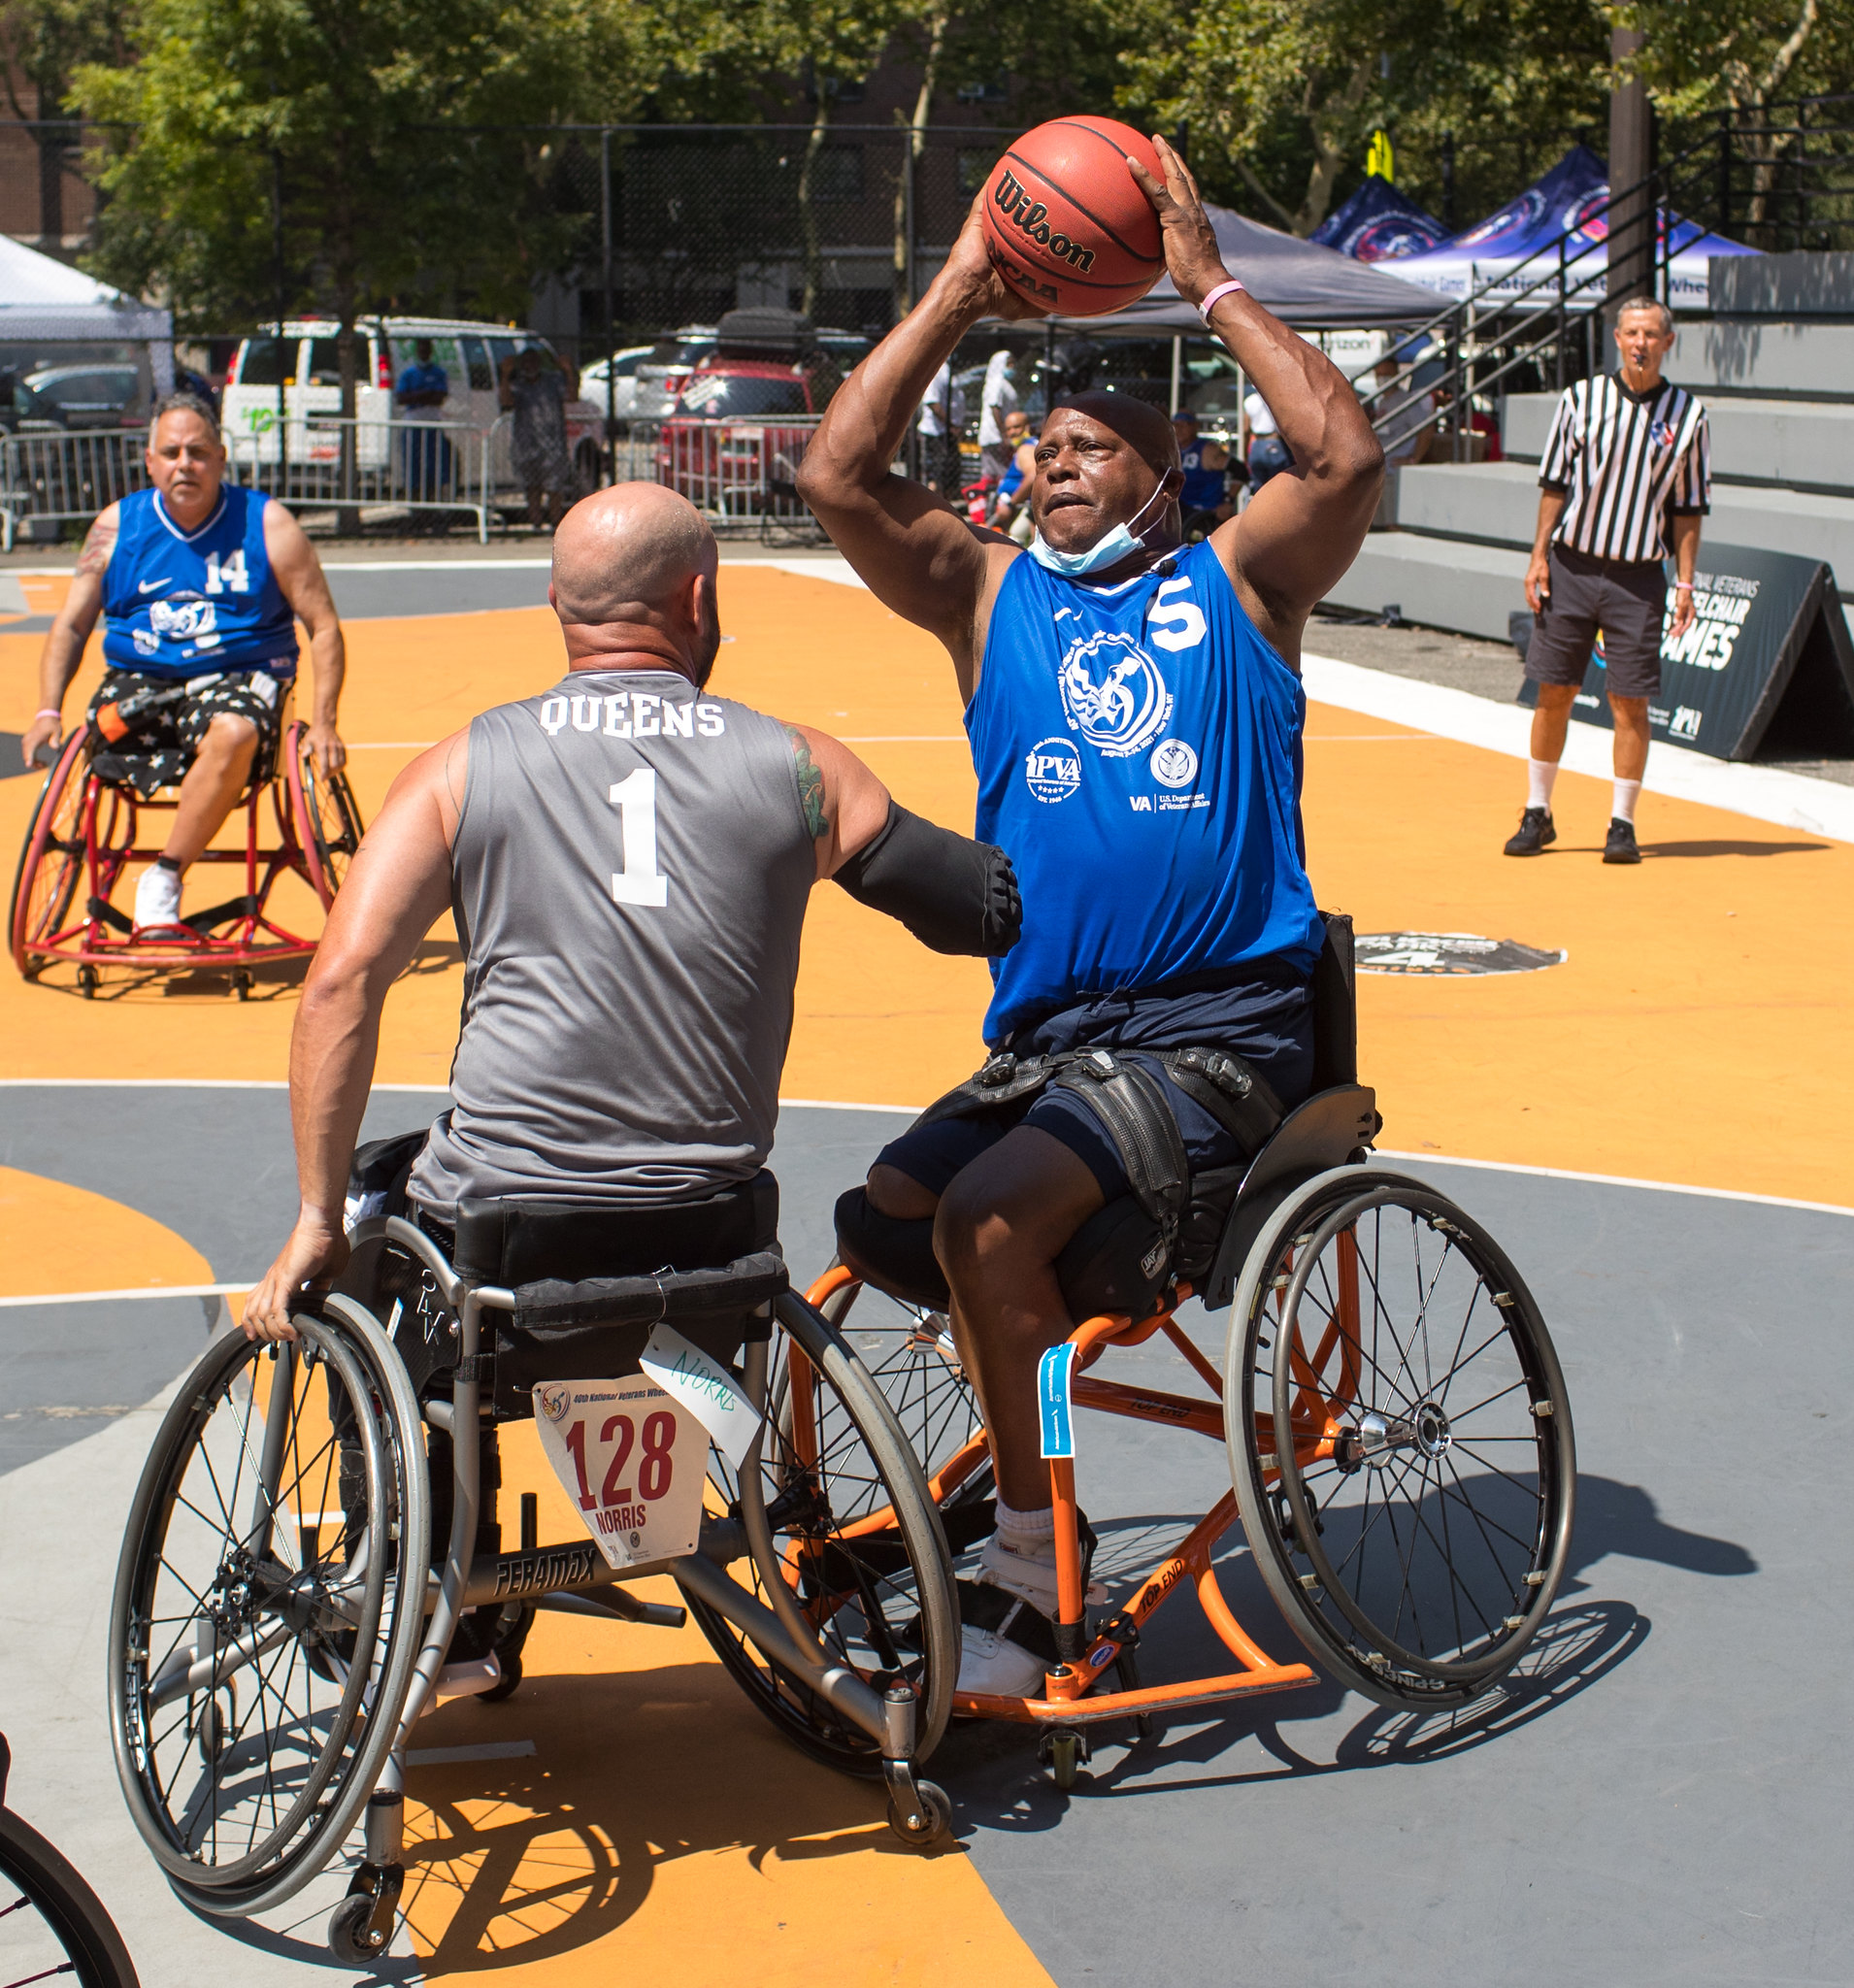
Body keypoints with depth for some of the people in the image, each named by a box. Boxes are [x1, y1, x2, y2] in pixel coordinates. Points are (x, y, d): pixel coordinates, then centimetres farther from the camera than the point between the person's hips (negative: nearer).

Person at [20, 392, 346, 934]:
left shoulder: (266, 524, 0)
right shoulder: (117, 527, 7)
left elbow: (324, 628, 2)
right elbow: (70, 625, 11)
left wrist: (323, 723, -9)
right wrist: (49, 711, -3)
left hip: (238, 676, -3)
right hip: (140, 679, 3)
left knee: (234, 734, -36)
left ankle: (164, 877, -25)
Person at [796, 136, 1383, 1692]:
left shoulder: (1238, 580, 8)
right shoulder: (991, 595, 15)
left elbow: (1348, 456, -10)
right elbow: (837, 476, 2)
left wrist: (1208, 281, -4)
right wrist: (959, 295, 4)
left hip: (1225, 1026, -5)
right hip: (1049, 1031, 5)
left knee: (990, 1215, -25)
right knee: (878, 1225, -13)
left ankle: (1037, 1579, -13)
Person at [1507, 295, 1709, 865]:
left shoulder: (1688, 415, 2)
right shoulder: (1582, 398, 2)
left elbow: (1688, 508, 5)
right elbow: (1554, 483, 6)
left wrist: (1685, 582, -1)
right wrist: (1539, 555, -1)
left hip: (1638, 576, -1)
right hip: (1570, 566, 1)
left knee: (1630, 702, -2)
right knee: (1554, 694, 4)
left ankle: (1622, 823, 8)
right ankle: (1537, 814, 16)